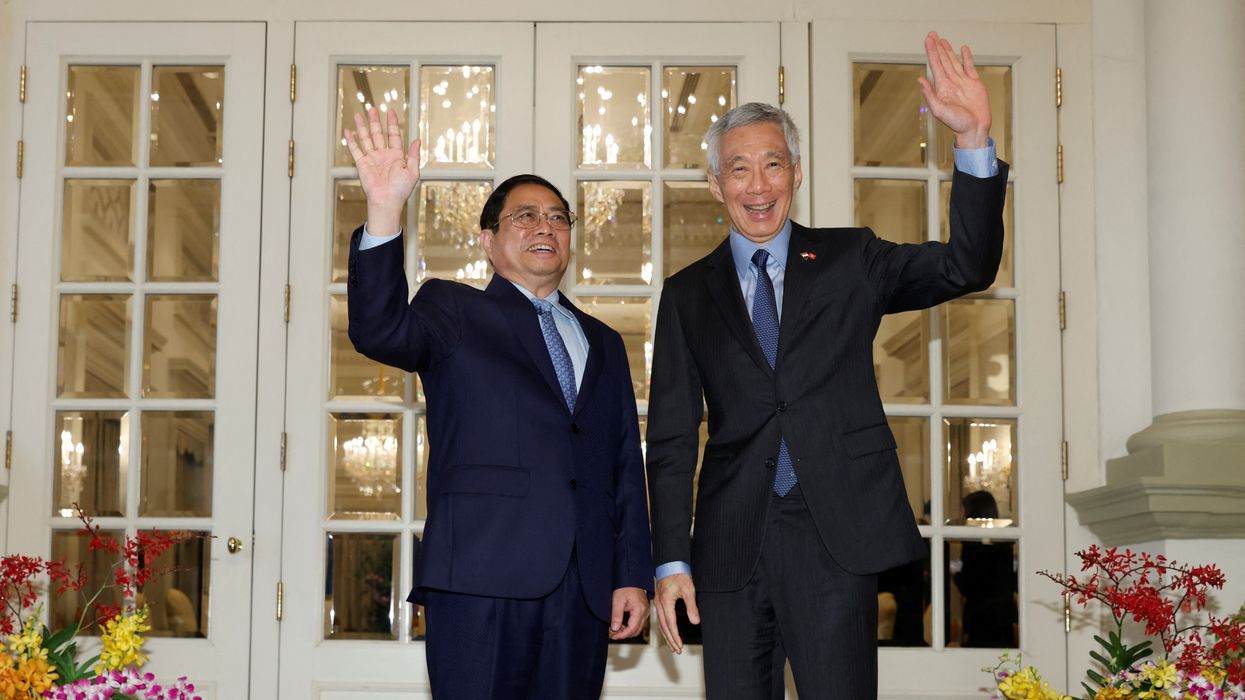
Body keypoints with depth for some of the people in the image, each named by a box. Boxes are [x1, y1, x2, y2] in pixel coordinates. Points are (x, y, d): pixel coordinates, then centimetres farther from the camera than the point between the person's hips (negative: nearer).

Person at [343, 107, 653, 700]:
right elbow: (379, 332, -13)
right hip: (482, 576, -4)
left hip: (584, 585, 4)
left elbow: (626, 466, 17)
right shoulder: (453, 312, 9)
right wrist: (385, 213, -26)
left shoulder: (602, 343, 22)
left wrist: (634, 574, 8)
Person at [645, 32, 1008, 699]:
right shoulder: (688, 293, 11)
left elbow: (967, 267, -4)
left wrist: (974, 139, -17)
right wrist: (671, 561, -1)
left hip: (834, 539, -1)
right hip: (730, 545, 1)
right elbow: (671, 437, 8)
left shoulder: (849, 259, 10)